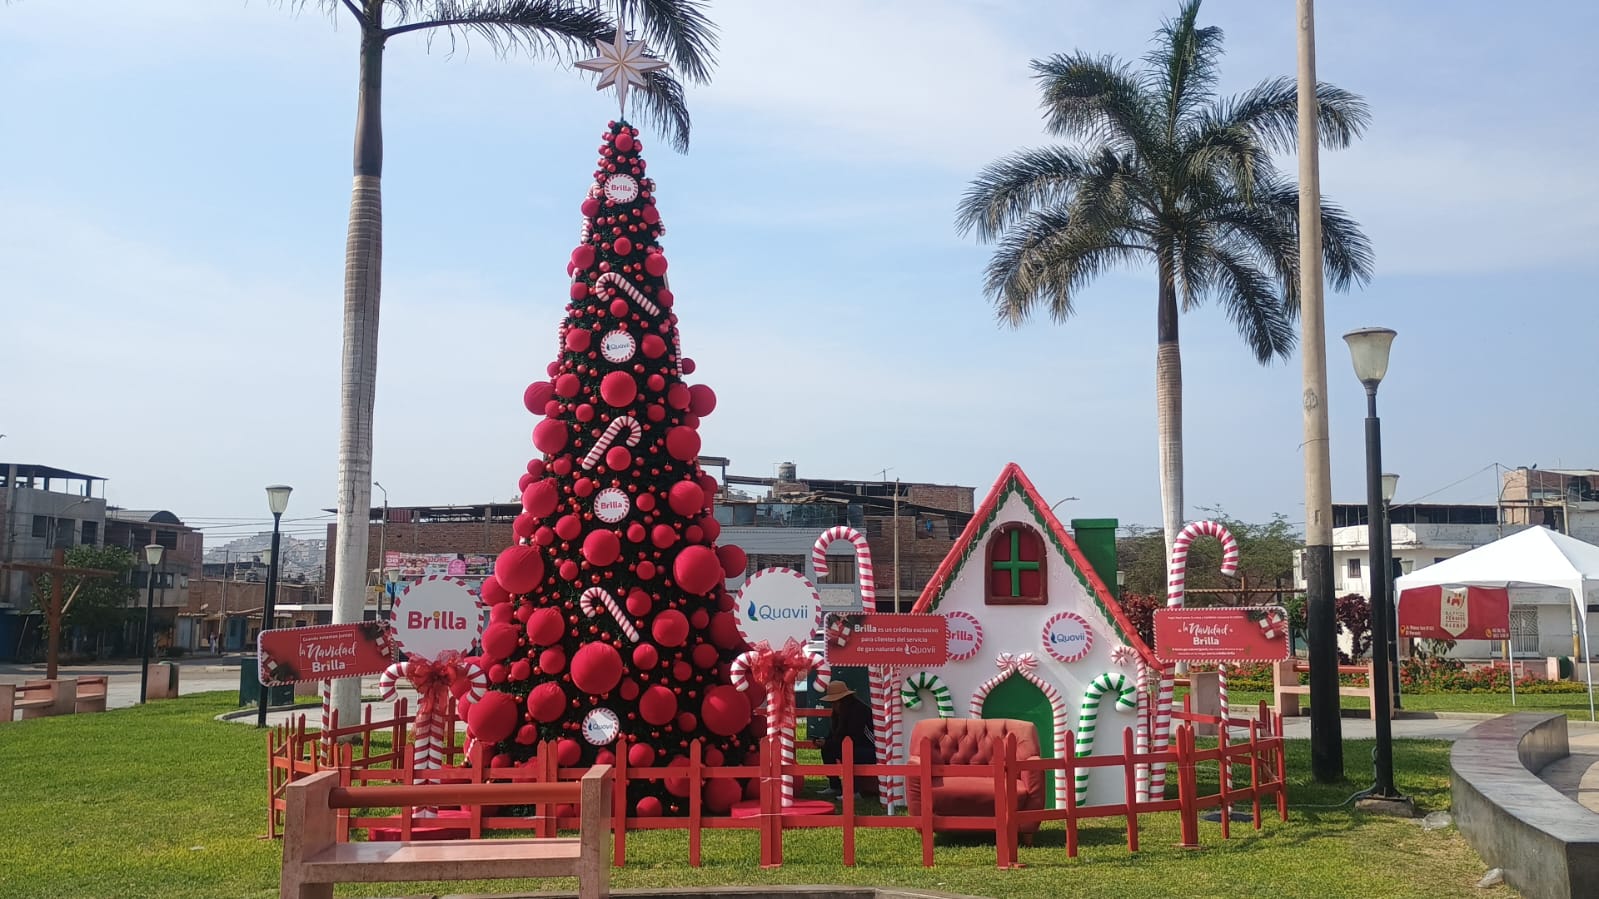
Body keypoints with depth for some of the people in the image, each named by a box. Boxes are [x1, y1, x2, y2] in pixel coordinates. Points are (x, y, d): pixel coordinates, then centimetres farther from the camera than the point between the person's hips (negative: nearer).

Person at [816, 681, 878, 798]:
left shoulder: (858, 710, -22)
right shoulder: (840, 710, 7)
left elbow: (852, 737, -25)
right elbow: (834, 732, 13)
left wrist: (828, 743, -17)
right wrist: (825, 742, -10)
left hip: (871, 751, -10)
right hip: (856, 747, 10)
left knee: (843, 752, -33)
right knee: (827, 748, 2)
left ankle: (854, 790, -22)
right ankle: (834, 786, 9)